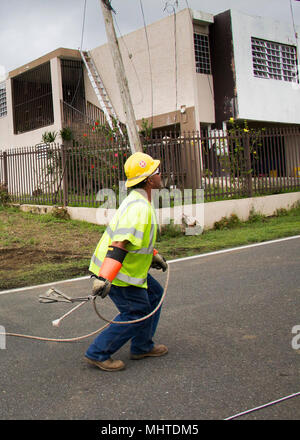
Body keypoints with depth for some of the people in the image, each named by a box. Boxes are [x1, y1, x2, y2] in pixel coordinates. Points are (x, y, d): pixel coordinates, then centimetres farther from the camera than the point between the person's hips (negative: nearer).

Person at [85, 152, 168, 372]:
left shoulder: (138, 199, 10)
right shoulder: (139, 207, -25)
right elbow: (119, 244, -32)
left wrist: (154, 255, 28)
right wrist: (104, 278, -36)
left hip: (128, 266, 10)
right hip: (116, 270, -10)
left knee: (154, 294, 19)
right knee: (137, 312, -2)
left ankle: (142, 346, 29)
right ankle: (98, 354, 9)